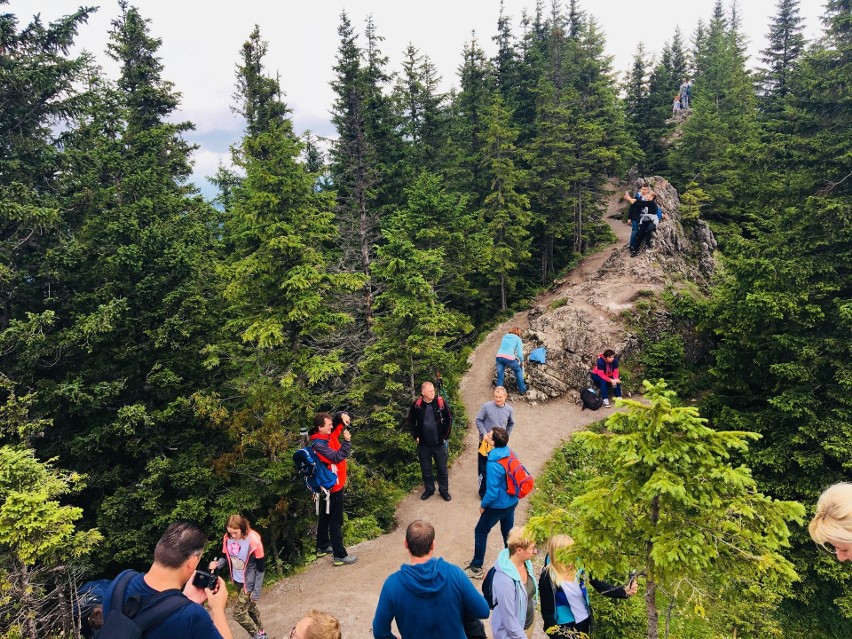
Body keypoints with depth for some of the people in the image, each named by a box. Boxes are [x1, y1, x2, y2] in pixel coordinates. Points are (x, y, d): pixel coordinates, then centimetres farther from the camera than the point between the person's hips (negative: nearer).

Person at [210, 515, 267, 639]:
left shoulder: (253, 540, -28)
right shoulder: (227, 538, -12)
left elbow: (261, 568, -19)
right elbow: (226, 557, 4)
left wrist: (256, 591, -16)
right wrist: (217, 564, -20)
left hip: (249, 582, -6)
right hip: (237, 580, 6)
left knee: (238, 613, -3)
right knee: (250, 607, 22)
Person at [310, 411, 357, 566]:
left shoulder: (328, 434, -1)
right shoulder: (318, 444, -26)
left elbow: (338, 420, 8)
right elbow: (337, 457, -30)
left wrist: (343, 416, -13)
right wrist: (347, 441, -29)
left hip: (328, 485, 10)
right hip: (332, 486, -10)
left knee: (325, 517, 22)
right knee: (336, 521, -2)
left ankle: (323, 547, 36)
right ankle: (340, 556, 6)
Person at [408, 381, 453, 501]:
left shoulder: (441, 403, -10)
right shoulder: (416, 405, -7)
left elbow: (449, 419, 0)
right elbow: (411, 421, 7)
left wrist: (445, 436, -1)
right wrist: (416, 436, 3)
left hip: (439, 443, -1)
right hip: (423, 444, 1)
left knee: (442, 469, 9)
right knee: (426, 469, 14)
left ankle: (444, 490, 27)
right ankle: (429, 489, 32)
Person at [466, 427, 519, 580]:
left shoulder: (494, 464, -33)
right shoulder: (510, 452, -9)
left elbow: (492, 492, -27)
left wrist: (483, 505, -8)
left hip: (498, 506, -7)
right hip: (512, 501, 7)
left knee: (480, 532, 12)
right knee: (508, 532, 23)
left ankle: (476, 568, 25)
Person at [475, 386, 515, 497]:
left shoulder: (509, 410, -7)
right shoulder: (486, 406, -19)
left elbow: (511, 424, 11)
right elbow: (478, 420, -9)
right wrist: (484, 434, -18)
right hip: (485, 442, -3)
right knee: (484, 468, 6)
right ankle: (483, 491, 22)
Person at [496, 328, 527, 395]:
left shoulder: (505, 336, 25)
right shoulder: (518, 339, 12)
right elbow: (519, 352, 8)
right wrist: (522, 361, 25)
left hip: (499, 356, 3)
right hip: (509, 357, -3)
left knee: (500, 376, 11)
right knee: (518, 370, 22)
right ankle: (522, 390, 27)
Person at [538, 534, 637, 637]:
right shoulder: (548, 578, -20)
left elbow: (601, 586, -9)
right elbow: (547, 611, -14)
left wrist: (625, 591, -23)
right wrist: (557, 634, -18)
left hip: (585, 622, 4)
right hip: (565, 628, -4)